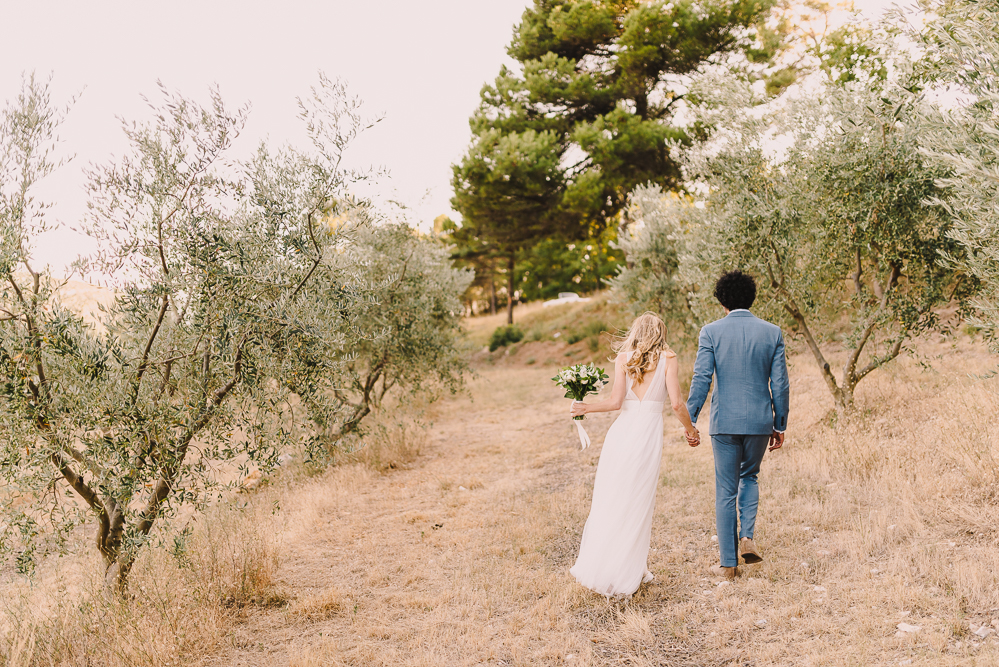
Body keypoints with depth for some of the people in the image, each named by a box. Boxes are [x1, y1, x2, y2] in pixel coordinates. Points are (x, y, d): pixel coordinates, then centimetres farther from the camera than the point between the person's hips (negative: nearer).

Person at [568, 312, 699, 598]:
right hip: (649, 432, -1)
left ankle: (595, 563, 10)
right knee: (639, 504, 8)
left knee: (607, 499, 8)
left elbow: (616, 401, -2)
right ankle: (628, 572, 15)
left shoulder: (623, 357, 7)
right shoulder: (668, 360, 4)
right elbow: (676, 404, -3)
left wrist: (586, 407, 11)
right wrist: (690, 429, 13)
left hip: (621, 431, 1)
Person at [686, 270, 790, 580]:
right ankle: (747, 536, 7)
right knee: (749, 476, 26)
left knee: (726, 490, 7)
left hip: (724, 422, -2)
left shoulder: (711, 332, -5)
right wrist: (780, 425, 11)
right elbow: (780, 385, 2)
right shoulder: (772, 333, 1)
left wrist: (690, 421, -4)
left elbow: (701, 379, -9)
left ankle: (728, 563, 12)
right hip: (760, 421, 2)